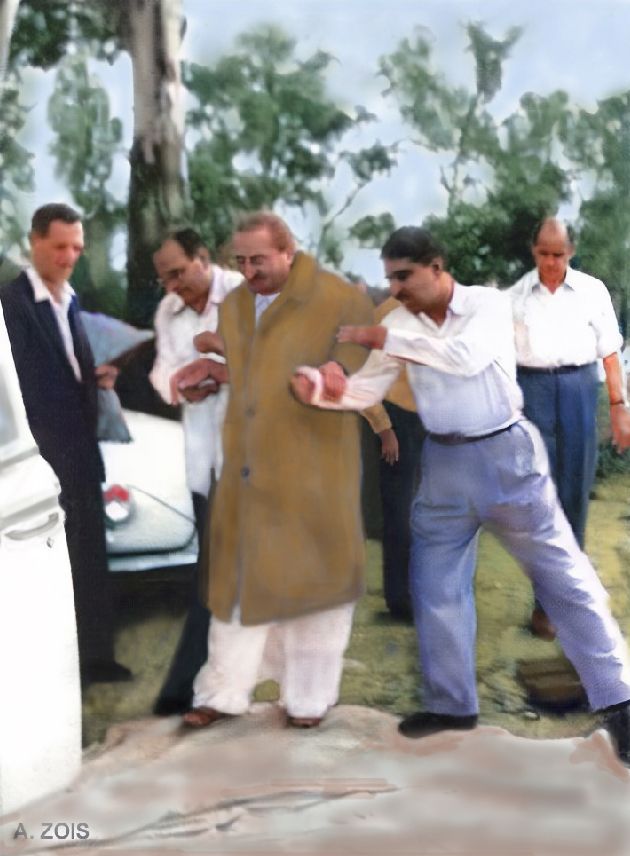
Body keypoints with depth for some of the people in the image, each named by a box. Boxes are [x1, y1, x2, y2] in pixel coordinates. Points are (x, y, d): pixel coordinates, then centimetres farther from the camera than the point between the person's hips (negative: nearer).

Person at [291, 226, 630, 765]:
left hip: (505, 454, -5)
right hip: (444, 462, 5)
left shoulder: (489, 303, -9)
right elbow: (367, 390, 0)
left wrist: (388, 339, -24)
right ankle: (452, 703, 25)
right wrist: (321, 389, -21)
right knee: (435, 584, 9)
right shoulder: (400, 325, 3)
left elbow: (466, 357, -28)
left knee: (563, 576, 1)